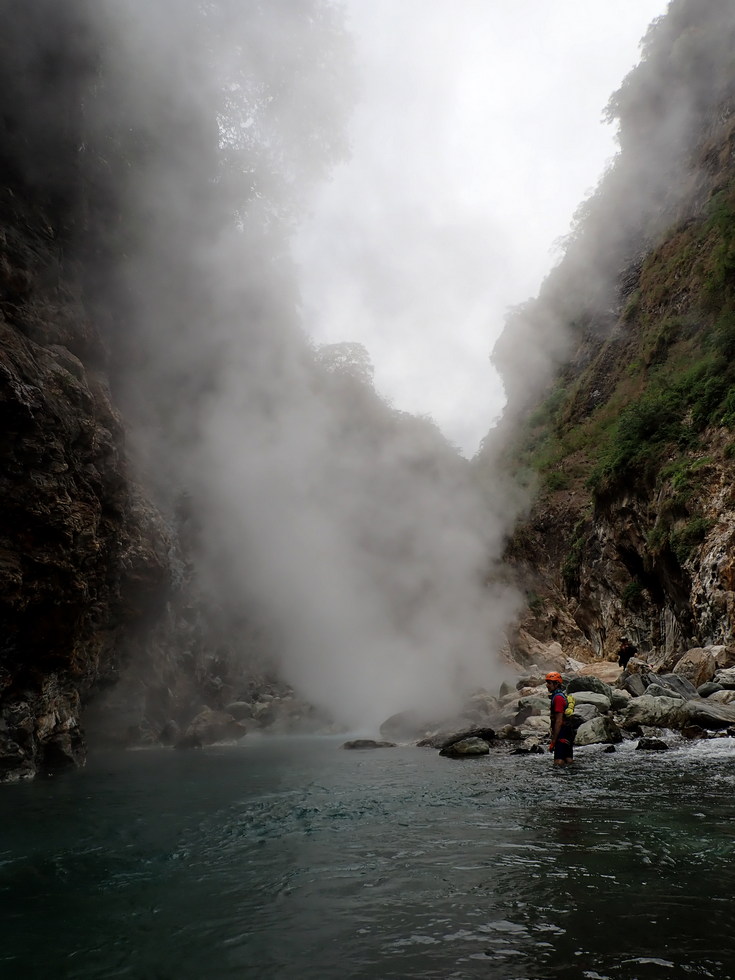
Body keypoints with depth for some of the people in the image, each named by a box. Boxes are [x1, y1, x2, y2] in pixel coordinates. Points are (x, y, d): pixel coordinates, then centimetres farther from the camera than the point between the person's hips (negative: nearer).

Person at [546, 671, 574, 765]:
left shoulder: (558, 697, -15)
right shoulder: (562, 696, 18)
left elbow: (559, 721, -20)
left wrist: (553, 741, -18)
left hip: (562, 736, -11)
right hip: (569, 735, 11)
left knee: (558, 764, -13)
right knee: (569, 763, 10)